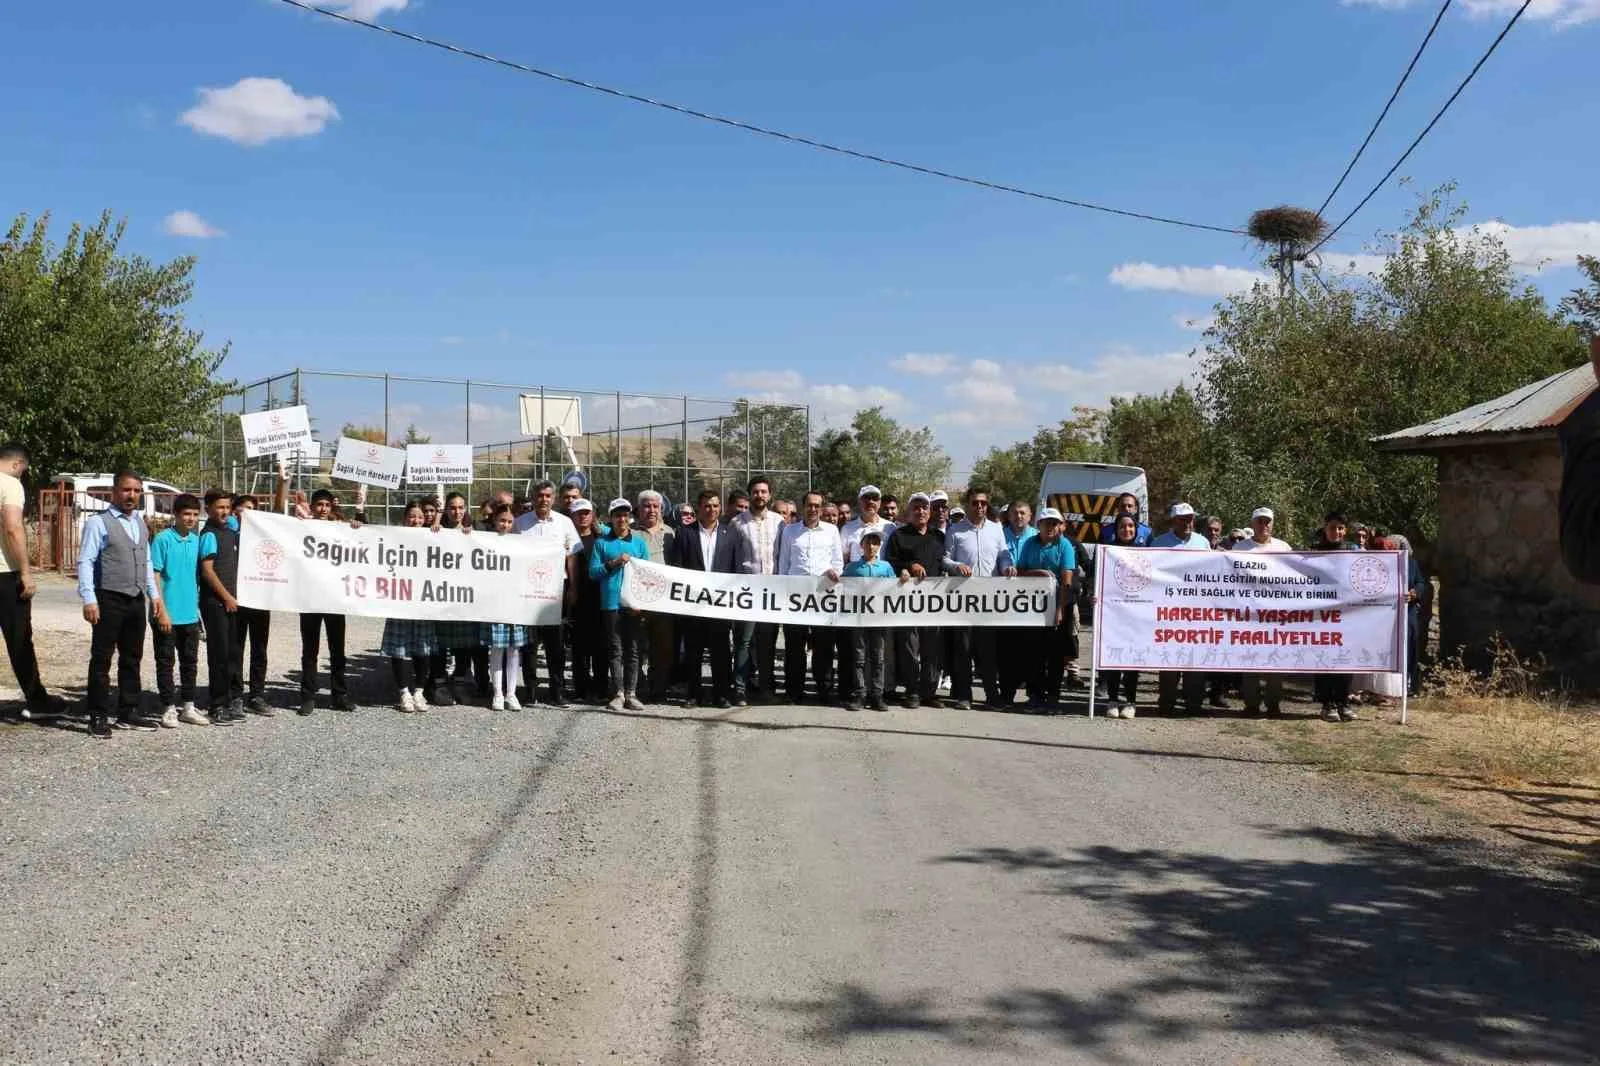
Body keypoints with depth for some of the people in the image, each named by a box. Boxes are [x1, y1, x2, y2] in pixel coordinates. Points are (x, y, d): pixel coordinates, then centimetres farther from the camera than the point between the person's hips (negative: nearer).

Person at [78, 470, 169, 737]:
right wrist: (89, 599, -19)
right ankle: (98, 717, 5)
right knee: (102, 660, -1)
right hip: (109, 600, -7)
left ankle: (128, 713, 22)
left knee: (132, 658, 13)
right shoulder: (98, 522, -7)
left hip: (137, 600, 7)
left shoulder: (140, 523, 15)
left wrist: (154, 595, 15)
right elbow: (85, 562, -12)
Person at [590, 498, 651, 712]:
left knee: (633, 650, 2)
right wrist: (613, 563, -11)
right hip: (611, 603, -1)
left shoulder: (640, 542, 11)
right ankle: (618, 694, 4)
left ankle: (631, 694, 6)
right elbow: (593, 572, 3)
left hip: (634, 605, 1)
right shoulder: (602, 542, 8)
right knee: (615, 650, 1)